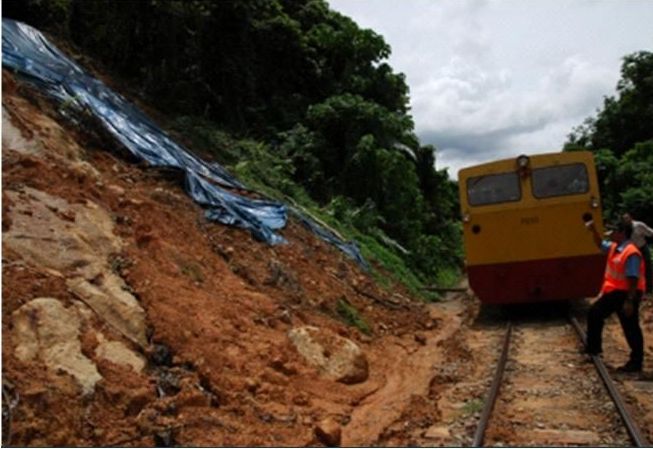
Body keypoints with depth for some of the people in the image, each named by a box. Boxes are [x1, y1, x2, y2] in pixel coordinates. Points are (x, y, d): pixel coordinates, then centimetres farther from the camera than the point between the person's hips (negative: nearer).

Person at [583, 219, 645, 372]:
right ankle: (593, 347, 29)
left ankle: (636, 362, 13)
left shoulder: (631, 253, -23)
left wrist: (629, 301, -26)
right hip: (613, 292, 10)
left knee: (631, 329, 1)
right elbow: (600, 244, 27)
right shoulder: (614, 247, 6)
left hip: (626, 293, -10)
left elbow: (633, 280, -25)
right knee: (594, 313, 16)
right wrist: (593, 230, 12)